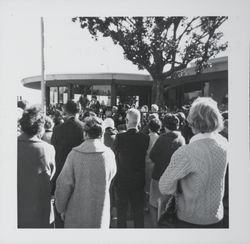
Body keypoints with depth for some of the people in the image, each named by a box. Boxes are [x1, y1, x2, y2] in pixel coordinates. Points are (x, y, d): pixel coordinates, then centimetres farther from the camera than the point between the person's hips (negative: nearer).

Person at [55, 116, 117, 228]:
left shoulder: (74, 154, -15)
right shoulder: (109, 154, -11)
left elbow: (64, 185, -9)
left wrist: (61, 208, 5)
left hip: (76, 214, 0)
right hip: (100, 214, 1)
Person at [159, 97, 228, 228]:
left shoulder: (186, 152, -31)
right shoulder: (223, 143, -13)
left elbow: (165, 188, -20)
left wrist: (179, 190, -5)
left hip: (189, 219, -5)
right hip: (216, 217, 6)